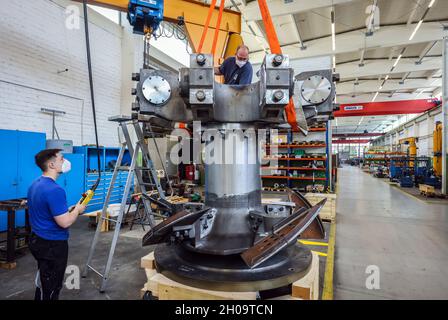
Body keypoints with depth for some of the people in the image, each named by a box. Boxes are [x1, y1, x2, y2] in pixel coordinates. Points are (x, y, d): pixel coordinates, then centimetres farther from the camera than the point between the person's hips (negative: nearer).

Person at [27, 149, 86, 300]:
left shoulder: (35, 185, 5)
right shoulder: (54, 190, -27)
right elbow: (65, 222, -27)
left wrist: (69, 210, 12)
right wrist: (77, 209, -10)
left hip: (38, 240, 9)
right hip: (53, 245, -9)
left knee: (43, 283, 25)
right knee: (51, 287, 8)